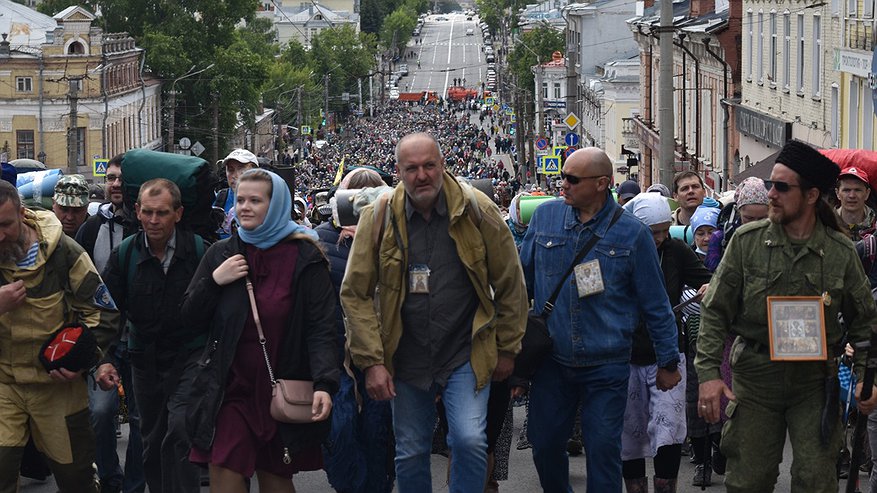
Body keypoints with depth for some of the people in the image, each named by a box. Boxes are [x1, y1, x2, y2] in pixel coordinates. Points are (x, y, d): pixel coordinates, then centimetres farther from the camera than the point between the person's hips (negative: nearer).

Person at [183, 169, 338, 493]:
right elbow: (191, 319, 9)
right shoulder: (222, 254, 7)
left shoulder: (304, 258, -4)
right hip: (231, 390, 2)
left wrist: (324, 384, -23)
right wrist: (213, 282, -8)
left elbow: (321, 328, -9)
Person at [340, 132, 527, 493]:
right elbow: (355, 294, -3)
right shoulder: (379, 217, -6)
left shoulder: (476, 210, -8)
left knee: (470, 441, -18)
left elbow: (509, 284, 1)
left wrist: (507, 350, 4)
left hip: (466, 356, -2)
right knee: (410, 455, 10)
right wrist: (371, 361, -8)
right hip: (407, 359, 2)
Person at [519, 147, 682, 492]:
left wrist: (668, 362, 4)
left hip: (606, 369, -3)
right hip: (551, 363, 3)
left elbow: (655, 304, 1)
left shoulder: (631, 233, -4)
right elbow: (522, 280, 13)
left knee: (603, 452, 0)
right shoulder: (544, 217, 3)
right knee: (545, 446, 9)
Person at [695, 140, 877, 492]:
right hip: (755, 376, 0)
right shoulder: (747, 241, -2)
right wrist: (709, 373, -10)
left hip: (815, 381, 0)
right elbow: (715, 313, -1)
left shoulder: (841, 252, -1)